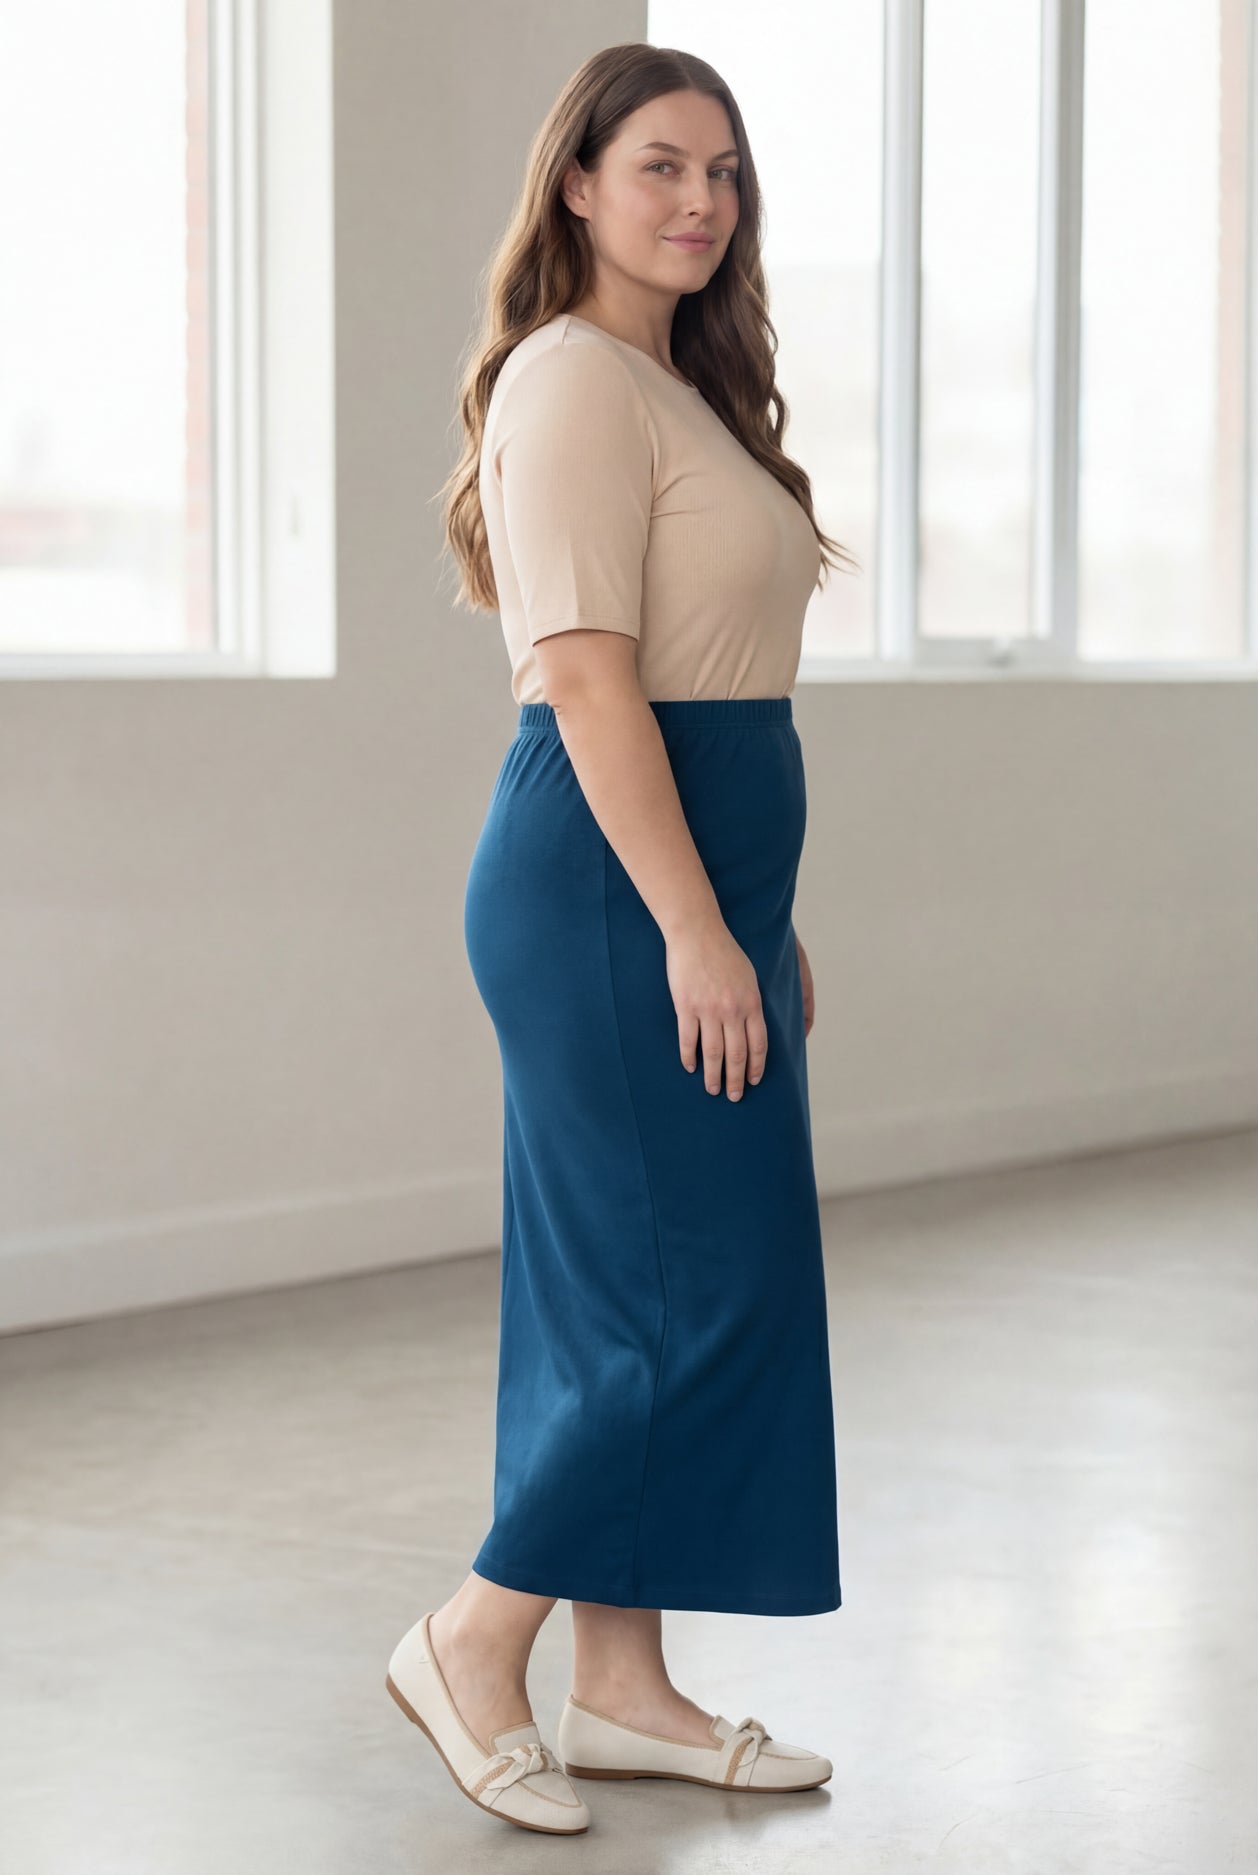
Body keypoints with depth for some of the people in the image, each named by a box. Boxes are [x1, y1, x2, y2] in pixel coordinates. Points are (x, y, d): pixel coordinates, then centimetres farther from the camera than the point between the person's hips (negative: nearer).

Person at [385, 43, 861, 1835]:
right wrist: (694, 927, -23)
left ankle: (623, 1688, 18)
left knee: (639, 1286, 11)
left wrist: (764, 921, 19)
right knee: (697, 1283, -8)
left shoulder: (680, 384, 19)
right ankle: (476, 1639, 4)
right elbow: (587, 679, -20)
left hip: (695, 868, 10)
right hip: (613, 876, -10)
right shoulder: (572, 382, -12)